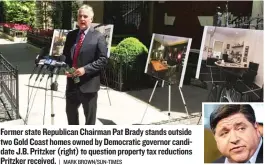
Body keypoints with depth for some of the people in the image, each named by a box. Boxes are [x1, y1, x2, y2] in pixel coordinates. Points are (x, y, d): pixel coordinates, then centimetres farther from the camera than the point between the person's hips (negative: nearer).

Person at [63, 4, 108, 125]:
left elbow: (103, 60, -13)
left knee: (89, 115, 9)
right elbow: (65, 55, 17)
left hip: (88, 83, -6)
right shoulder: (71, 35, 10)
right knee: (70, 111, 20)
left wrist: (85, 69, -21)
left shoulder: (98, 37, -7)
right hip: (72, 82, 6)